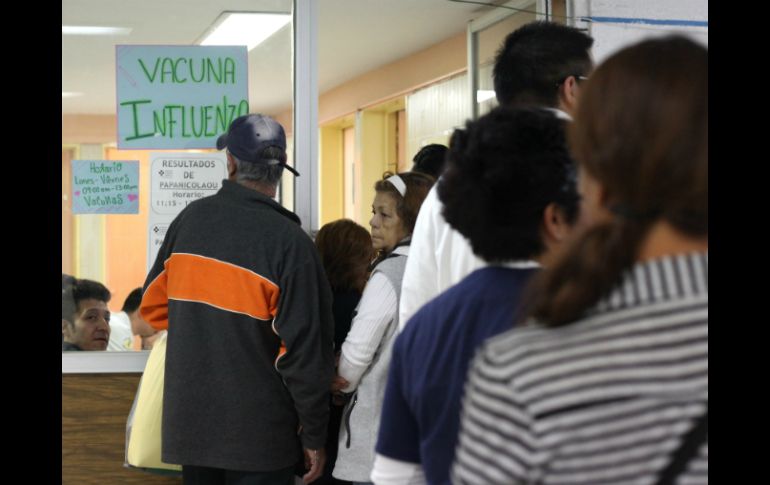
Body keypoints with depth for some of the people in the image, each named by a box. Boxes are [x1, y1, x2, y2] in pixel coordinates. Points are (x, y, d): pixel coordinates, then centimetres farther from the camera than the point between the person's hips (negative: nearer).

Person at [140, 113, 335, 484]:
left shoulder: (190, 218, 1)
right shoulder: (290, 242, -15)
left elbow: (152, 304, 11)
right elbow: (306, 349, -15)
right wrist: (314, 436, -6)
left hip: (189, 422, 5)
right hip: (259, 434, -5)